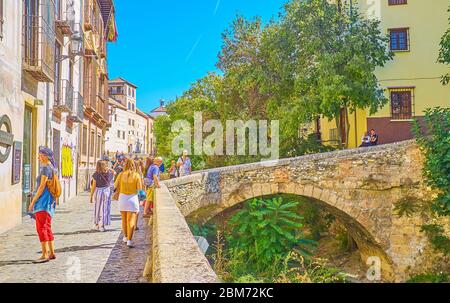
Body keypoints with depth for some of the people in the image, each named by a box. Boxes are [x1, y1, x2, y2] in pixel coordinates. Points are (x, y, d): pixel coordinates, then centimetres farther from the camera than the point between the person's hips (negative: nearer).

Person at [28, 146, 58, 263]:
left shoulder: (45, 168, -13)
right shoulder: (53, 168, 14)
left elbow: (42, 187, -18)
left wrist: (33, 202, -14)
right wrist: (55, 200, 22)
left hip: (43, 200, -10)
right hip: (50, 201, 10)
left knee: (41, 228, -8)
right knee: (47, 228, 13)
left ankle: (45, 255, -8)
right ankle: (51, 253, 16)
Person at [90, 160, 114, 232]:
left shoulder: (95, 175, -12)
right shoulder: (109, 173, -6)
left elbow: (93, 186, -8)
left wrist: (91, 196, 1)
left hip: (98, 192, -1)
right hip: (107, 191, 1)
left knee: (97, 209, 14)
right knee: (105, 208, 8)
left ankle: (97, 225, 24)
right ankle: (102, 226, 9)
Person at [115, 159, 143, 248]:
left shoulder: (121, 174, -3)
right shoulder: (136, 175, -8)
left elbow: (116, 186, 4)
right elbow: (139, 189, -7)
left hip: (122, 198, 3)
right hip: (133, 197, -3)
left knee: (124, 219, 19)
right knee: (131, 220, -1)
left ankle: (125, 237, 33)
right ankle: (129, 240, -10)